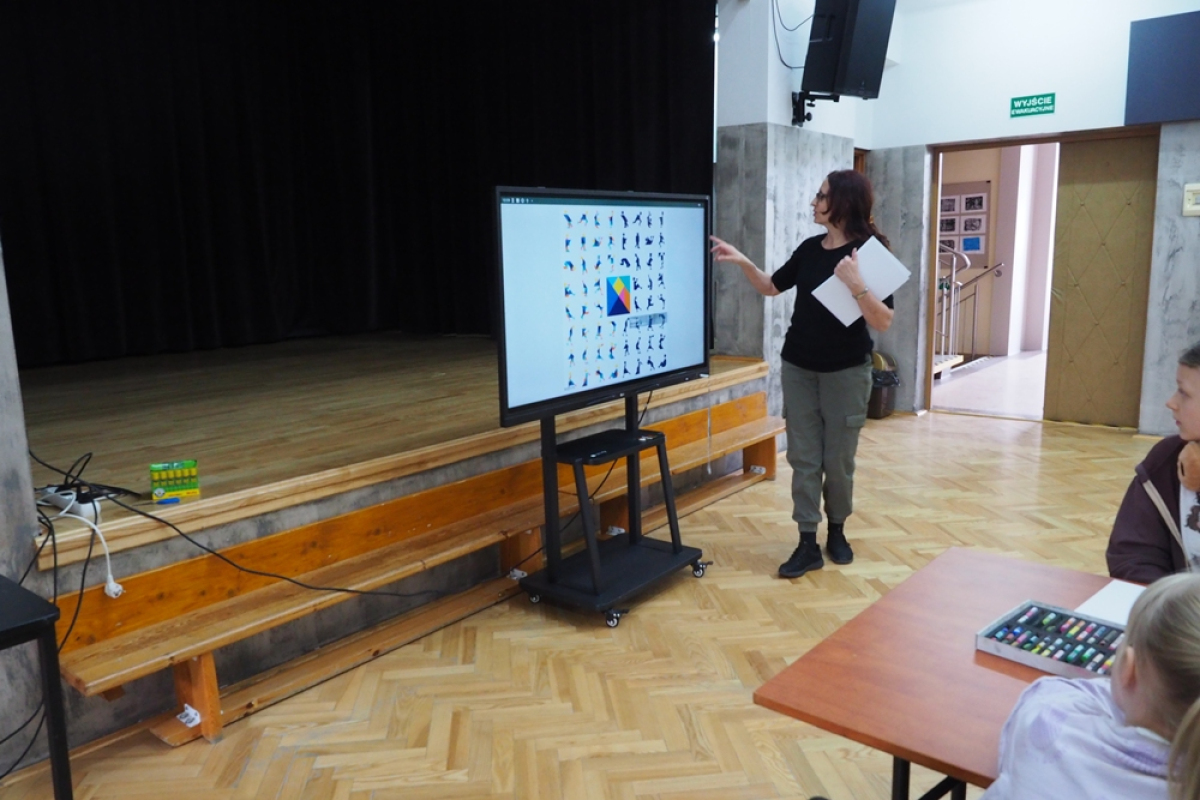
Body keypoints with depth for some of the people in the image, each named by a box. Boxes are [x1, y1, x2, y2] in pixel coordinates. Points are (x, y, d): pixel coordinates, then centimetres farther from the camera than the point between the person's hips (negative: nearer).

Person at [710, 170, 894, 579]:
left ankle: (837, 532, 30)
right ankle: (808, 544, 11)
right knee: (803, 457, 4)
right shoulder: (809, 249, 3)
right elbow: (771, 287, 16)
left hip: (846, 371, -4)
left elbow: (883, 321, -17)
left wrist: (855, 284, -30)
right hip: (798, 368, 5)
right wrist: (742, 261, 2)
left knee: (839, 459, 8)